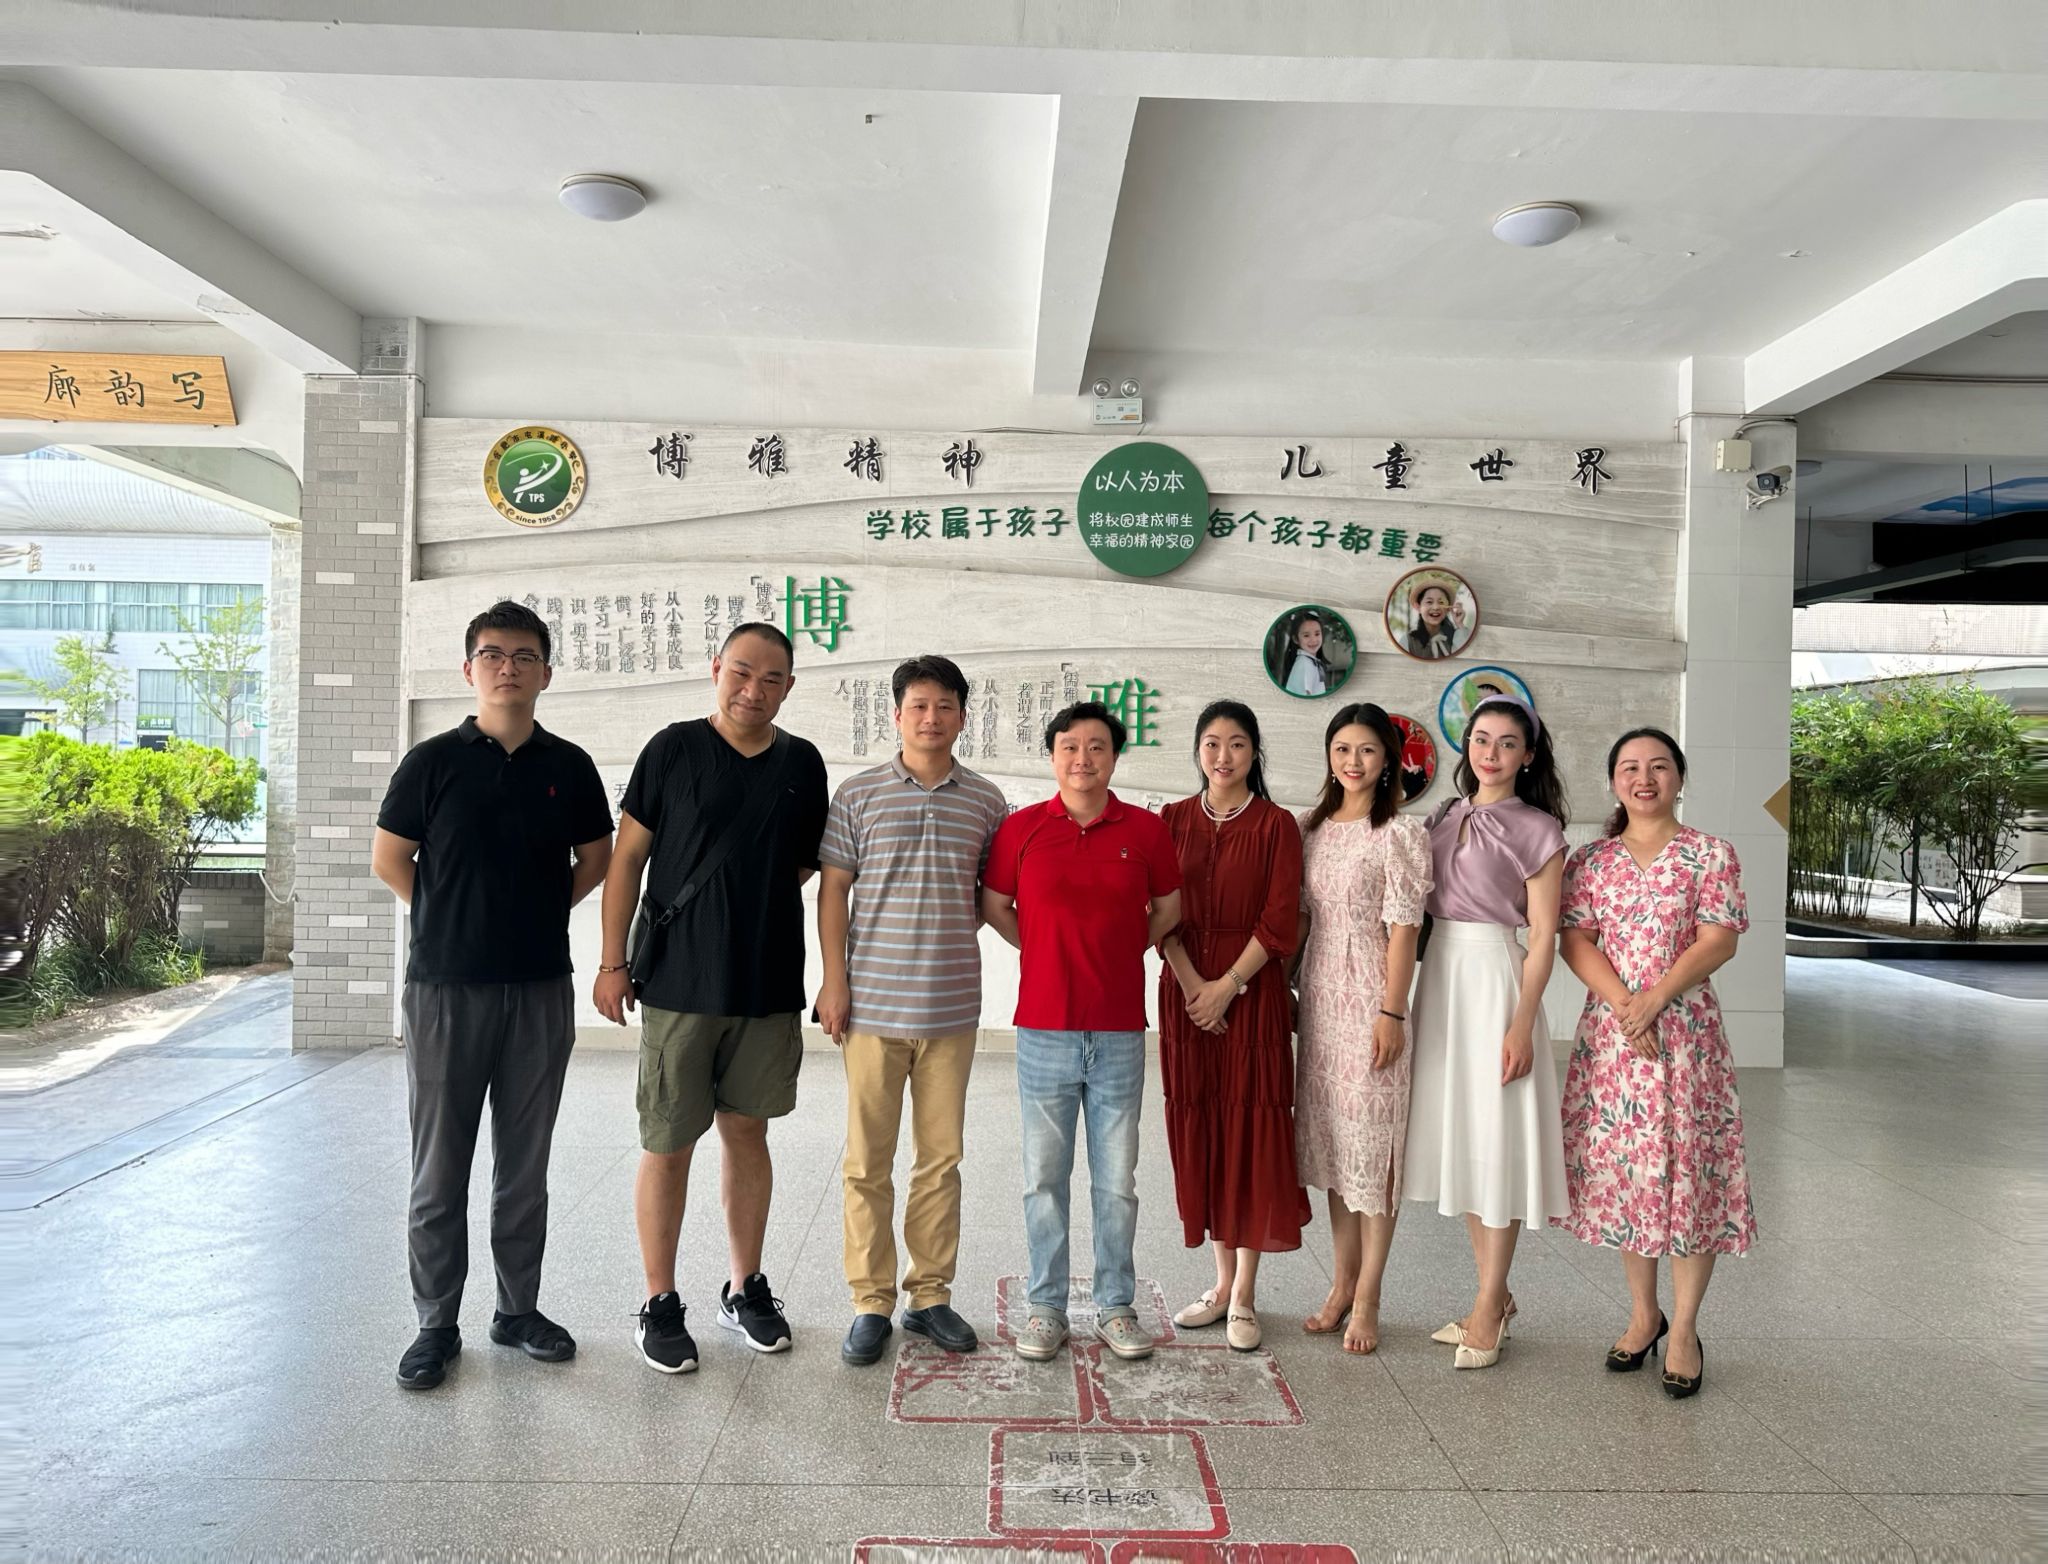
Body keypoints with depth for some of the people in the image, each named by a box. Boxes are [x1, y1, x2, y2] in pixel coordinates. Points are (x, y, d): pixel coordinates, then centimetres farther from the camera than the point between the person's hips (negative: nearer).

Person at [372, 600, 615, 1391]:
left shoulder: (569, 767, 4)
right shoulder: (433, 760, -2)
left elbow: (595, 858, 14)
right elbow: (389, 859, 5)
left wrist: (542, 913, 6)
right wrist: (453, 919, 5)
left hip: (541, 989, 2)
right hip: (445, 988, -2)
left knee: (525, 1163, 12)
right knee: (439, 1167, 5)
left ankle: (519, 1310, 25)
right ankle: (436, 1324, 19)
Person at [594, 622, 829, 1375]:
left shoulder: (802, 763, 7)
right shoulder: (673, 749, -3)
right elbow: (627, 859, -2)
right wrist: (613, 962, -5)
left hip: (770, 986, 3)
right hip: (679, 981, -3)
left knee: (747, 1133, 13)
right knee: (668, 1145, 3)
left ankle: (745, 1288, 28)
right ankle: (660, 1304, 18)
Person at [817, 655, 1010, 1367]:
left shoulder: (986, 800, 6)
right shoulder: (858, 794, 1)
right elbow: (833, 889, 2)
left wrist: (953, 929, 1)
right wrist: (834, 980, -3)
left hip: (951, 1006, 2)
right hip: (872, 1002, -1)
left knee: (942, 1156, 10)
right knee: (867, 1160, 5)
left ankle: (930, 1295, 24)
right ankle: (871, 1302, 17)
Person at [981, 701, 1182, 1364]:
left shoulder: (1146, 830, 1)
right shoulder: (1021, 827, 0)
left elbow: (1168, 909, 15)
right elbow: (993, 905, 11)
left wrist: (1120, 955, 9)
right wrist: (1051, 955, 9)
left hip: (1120, 1034, 0)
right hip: (1044, 1031, 0)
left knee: (1117, 1179, 9)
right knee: (1044, 1176, 8)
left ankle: (1116, 1306, 23)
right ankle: (1046, 1306, 22)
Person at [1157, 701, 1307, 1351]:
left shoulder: (1277, 825, -1)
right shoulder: (1173, 820, 7)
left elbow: (1280, 921, -7)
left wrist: (1226, 987, -13)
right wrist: (1191, 983, -11)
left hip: (1251, 991, -3)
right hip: (1185, 988, 3)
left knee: (1250, 1128, 0)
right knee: (1199, 1128, 7)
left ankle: (1244, 1296, 9)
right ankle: (1222, 1281, 20)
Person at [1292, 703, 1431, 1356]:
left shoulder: (1400, 834, -7)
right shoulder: (1311, 827, 10)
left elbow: (1402, 928, -10)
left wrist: (1391, 1012, -14)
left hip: (1370, 998, -6)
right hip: (1319, 995, 6)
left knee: (1371, 1135, -1)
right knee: (1330, 1134, 12)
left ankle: (1366, 1298, 9)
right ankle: (1342, 1281, 24)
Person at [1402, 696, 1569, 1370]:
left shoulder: (1537, 831, -5)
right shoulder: (1444, 818, 11)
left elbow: (1543, 937, -8)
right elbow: (1422, 909, 12)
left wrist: (1522, 1024, -15)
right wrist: (1402, 1002, 5)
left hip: (1494, 978, -6)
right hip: (1438, 976, 6)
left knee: (1495, 1138, -1)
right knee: (1459, 1136, 11)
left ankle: (1488, 1304, 10)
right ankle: (1495, 1294, 24)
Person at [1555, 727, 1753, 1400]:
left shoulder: (1710, 854, 1)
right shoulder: (1591, 859, 8)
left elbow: (1719, 940, -8)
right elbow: (1575, 940, 0)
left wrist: (1655, 997, -18)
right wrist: (1622, 1002, -15)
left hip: (1684, 1029, -3)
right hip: (1607, 1031, 3)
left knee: (1687, 1166, -1)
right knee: (1619, 1167, 8)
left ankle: (1684, 1329, 13)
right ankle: (1643, 1313, 25)